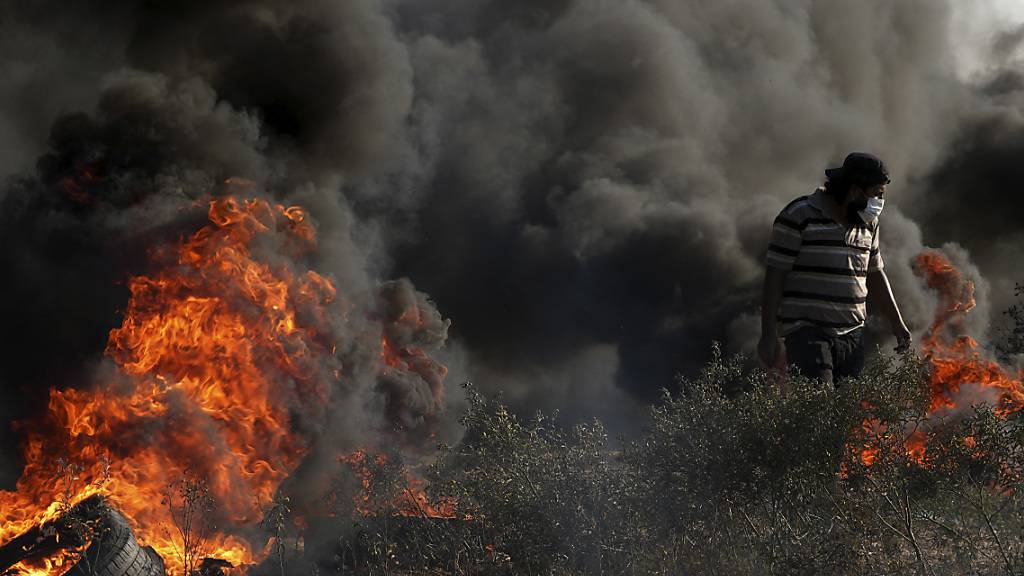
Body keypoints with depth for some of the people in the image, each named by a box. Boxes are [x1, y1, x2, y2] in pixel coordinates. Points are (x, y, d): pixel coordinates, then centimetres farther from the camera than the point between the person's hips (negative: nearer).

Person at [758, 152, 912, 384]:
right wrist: (769, 335, -12)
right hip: (807, 335, -6)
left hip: (852, 336, 7)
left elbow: (875, 275, 28)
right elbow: (774, 277, -7)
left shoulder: (868, 222, 16)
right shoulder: (799, 216, -5)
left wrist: (896, 323, 27)